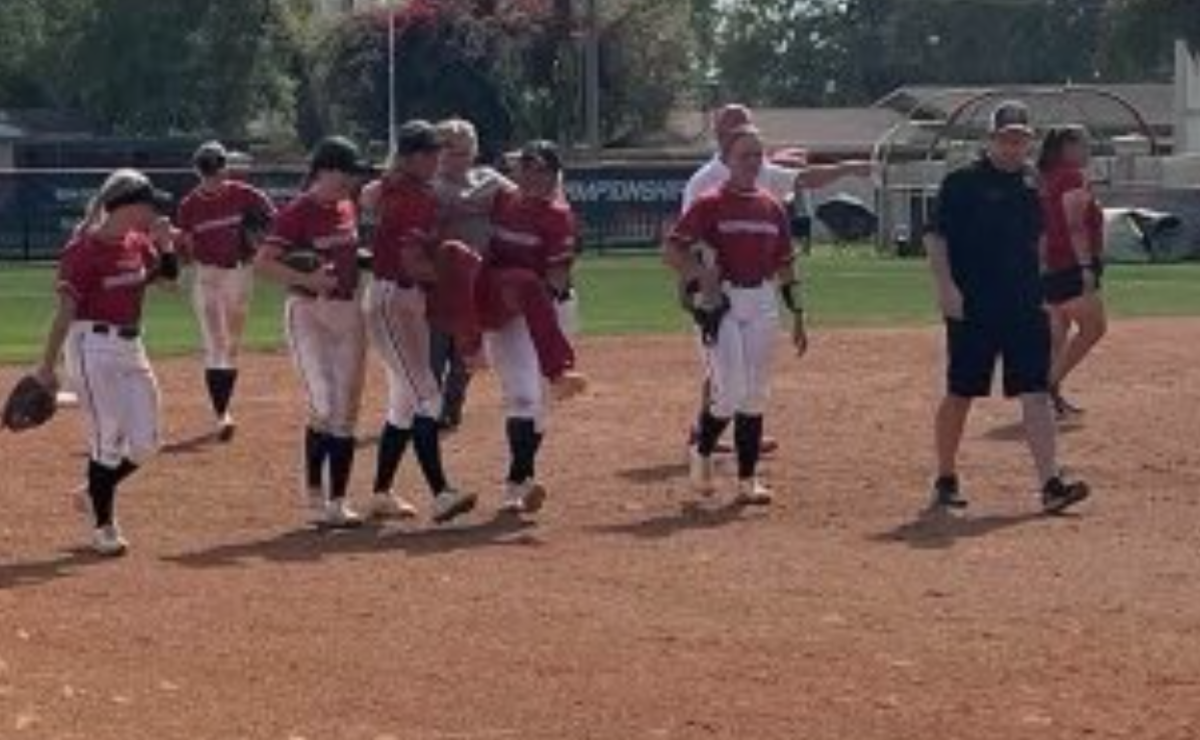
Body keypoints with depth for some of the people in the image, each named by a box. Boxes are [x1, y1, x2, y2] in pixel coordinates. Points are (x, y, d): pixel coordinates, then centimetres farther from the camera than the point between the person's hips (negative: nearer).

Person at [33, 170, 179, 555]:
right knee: (109, 438, -6)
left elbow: (168, 278, 13)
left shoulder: (139, 244, 8)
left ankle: (96, 492, 29)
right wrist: (47, 366, -15)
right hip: (94, 347, -8)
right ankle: (103, 526, 8)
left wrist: (165, 244, -5)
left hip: (132, 347, 8)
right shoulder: (84, 250, -14)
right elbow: (66, 310, -15)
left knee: (145, 443, 5)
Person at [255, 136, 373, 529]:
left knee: (347, 412, 7)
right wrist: (307, 279, -30)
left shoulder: (348, 208, 9)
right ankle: (315, 497, -1)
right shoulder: (298, 213, -13)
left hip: (349, 312, 7)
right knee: (325, 406, -16)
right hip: (309, 312, -7)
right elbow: (262, 262, -21)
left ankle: (337, 503, 14)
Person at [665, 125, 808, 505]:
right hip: (723, 303, -5)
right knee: (731, 393, -11)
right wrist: (700, 281, -20)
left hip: (763, 304, 5)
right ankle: (702, 452, 16)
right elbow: (672, 249, -8)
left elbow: (785, 265, 14)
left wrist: (797, 315, 11)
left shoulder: (772, 207, 10)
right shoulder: (710, 204, -4)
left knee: (755, 395, 5)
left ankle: (748, 479, 11)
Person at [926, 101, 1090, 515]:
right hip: (972, 308, -4)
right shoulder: (962, 183, -5)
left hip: (1026, 306, 4)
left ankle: (1051, 483, -10)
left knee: (1036, 393, -4)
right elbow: (936, 238, -7)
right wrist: (946, 286, -18)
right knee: (959, 395, 6)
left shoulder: (1034, 183, 12)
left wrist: (1045, 290, 18)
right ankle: (945, 480, 19)